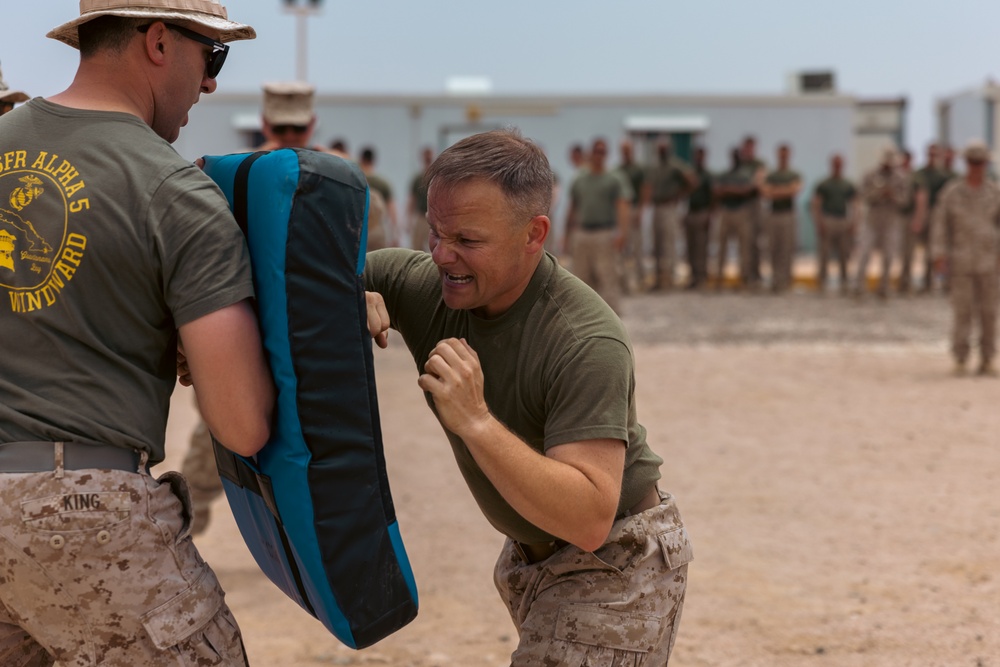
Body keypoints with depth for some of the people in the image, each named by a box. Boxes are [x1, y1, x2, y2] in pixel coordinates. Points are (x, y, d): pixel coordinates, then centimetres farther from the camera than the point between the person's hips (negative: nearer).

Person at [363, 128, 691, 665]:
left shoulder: (588, 344, -31)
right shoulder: (421, 283, -15)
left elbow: (589, 520, -37)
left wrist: (474, 421, -44)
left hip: (616, 560, -7)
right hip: (531, 555, 7)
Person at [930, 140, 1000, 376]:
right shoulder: (951, 192, -1)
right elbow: (940, 224, -1)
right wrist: (939, 254, -13)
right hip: (961, 259, -1)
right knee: (962, 309, -5)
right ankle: (960, 361, 2)